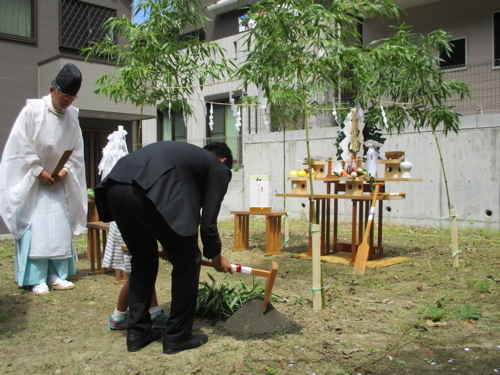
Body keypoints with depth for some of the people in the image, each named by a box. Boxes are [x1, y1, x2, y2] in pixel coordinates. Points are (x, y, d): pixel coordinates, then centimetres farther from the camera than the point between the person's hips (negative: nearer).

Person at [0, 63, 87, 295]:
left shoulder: (72, 116, -1)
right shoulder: (32, 110, -13)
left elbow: (77, 151, 5)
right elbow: (20, 146, -13)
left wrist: (65, 171, -10)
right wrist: (40, 172, -15)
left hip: (58, 181, 4)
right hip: (31, 180, -4)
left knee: (60, 227, 2)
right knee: (35, 229, -6)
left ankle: (56, 275, 10)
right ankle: (35, 279, 1)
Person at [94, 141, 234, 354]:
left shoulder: (186, 152, 38)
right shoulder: (218, 168, 20)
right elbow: (207, 222, 13)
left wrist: (168, 246, 52)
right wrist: (216, 257, 30)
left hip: (115, 185, 8)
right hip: (151, 190, -7)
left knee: (143, 259, 25)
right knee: (187, 260, 12)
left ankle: (137, 333, 29)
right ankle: (177, 337, 19)